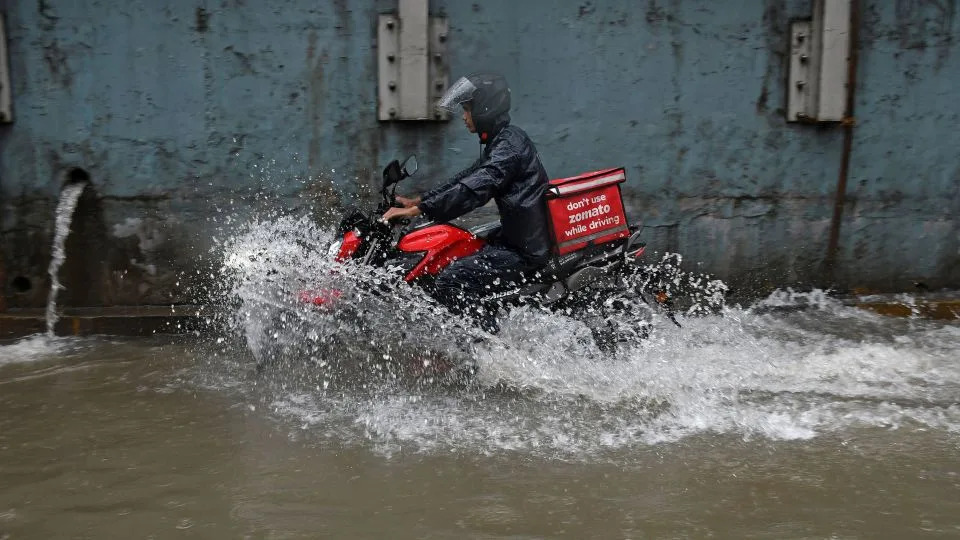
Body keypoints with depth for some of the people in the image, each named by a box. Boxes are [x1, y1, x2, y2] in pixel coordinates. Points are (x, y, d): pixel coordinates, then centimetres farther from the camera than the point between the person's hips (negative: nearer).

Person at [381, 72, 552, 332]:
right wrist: (420, 200, 14)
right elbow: (467, 177, 20)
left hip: (525, 249, -11)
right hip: (516, 236, 11)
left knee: (449, 284, -19)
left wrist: (418, 210, -30)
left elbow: (473, 190, -29)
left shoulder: (510, 145, -18)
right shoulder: (501, 141, 15)